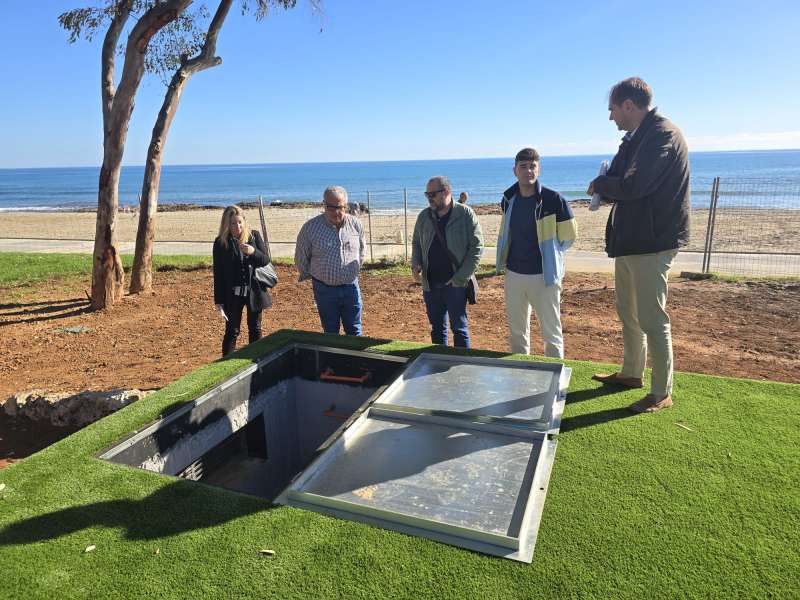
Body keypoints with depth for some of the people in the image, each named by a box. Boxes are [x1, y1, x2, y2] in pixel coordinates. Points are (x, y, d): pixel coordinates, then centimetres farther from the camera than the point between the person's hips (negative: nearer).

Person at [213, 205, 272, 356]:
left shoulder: (254, 236, -1)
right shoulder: (220, 242, -5)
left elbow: (265, 260, -3)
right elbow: (218, 273, -2)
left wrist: (253, 252, -25)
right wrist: (219, 300, -3)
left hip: (254, 291, 2)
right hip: (233, 294, -2)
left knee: (255, 329, 12)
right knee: (232, 331, 3)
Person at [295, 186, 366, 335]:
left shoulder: (356, 225, -3)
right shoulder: (310, 227, -11)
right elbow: (301, 259, 1)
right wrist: (314, 278, 9)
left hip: (351, 286, 2)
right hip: (324, 289, -1)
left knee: (354, 331, 11)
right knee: (330, 332, 12)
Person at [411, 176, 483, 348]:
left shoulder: (465, 214, -7)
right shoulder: (423, 216, 6)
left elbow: (476, 246, -8)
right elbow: (416, 243, 17)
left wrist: (461, 277, -13)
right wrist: (415, 264, -2)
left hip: (455, 285, -4)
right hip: (430, 285, 5)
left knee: (459, 328, 3)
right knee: (437, 329, 16)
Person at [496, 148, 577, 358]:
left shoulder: (553, 199, -12)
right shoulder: (508, 199, 4)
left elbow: (568, 235, -4)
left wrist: (548, 254, 3)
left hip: (544, 275, -5)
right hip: (514, 274, 5)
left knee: (551, 332, 4)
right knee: (516, 331, 16)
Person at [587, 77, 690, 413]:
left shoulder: (662, 134, -16)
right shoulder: (638, 137, 14)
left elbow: (632, 186, -25)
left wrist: (600, 184, -7)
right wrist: (606, 189, -4)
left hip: (651, 243, -10)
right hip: (629, 239, 10)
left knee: (652, 319, -3)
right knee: (628, 312, 19)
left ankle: (662, 393, 11)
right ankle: (631, 373, 35)